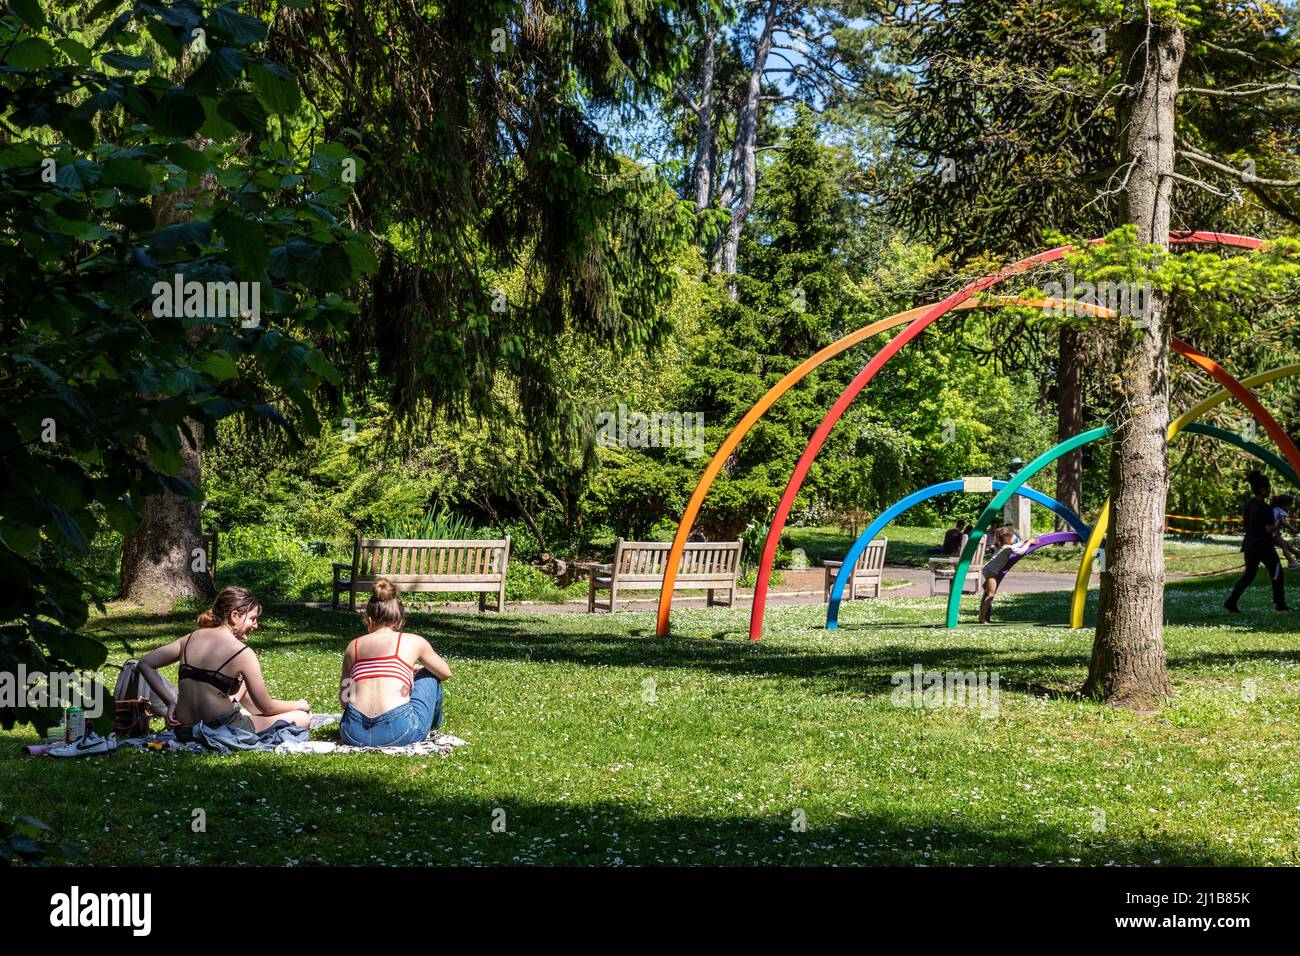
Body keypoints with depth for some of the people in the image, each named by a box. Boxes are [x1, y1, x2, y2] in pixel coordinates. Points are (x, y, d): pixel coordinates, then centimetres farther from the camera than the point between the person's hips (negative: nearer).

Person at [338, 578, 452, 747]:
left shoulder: (354, 646, 15)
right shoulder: (413, 642, 9)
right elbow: (446, 673, 26)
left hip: (354, 733, 3)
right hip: (398, 732, -3)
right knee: (429, 676, 28)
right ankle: (432, 726, 48)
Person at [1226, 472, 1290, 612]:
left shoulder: (1248, 505, 6)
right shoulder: (1265, 508, -19)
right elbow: (1269, 529, -18)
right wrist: (1277, 524, 0)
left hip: (1249, 545, 8)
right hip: (1264, 547, -8)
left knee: (1248, 575, 12)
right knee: (1277, 574, 9)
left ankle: (1231, 601, -1)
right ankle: (1280, 604, 16)